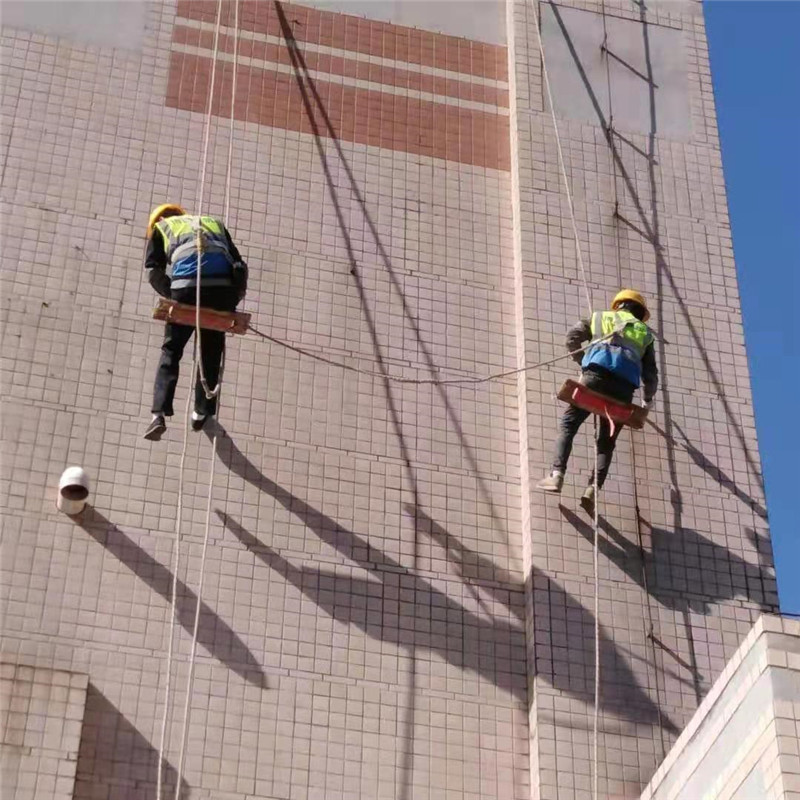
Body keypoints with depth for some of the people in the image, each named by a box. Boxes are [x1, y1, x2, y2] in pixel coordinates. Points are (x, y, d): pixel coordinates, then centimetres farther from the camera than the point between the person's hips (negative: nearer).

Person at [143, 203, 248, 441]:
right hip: (223, 286, 2)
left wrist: (172, 296, 14)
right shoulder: (214, 223, 35)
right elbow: (239, 266, 22)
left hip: (186, 286, -2)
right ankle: (202, 412, 23)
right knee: (211, 353, 20)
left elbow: (154, 271, 9)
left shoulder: (161, 227, 26)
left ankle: (159, 414, -4)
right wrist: (232, 302, 20)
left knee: (171, 351, 9)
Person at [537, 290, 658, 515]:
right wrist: (648, 399, 41)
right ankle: (593, 489, -12)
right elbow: (651, 374, 24)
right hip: (625, 386, 2)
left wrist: (582, 362, 29)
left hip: (597, 373, -1)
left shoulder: (601, 317, 27)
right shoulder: (644, 333, 29)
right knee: (607, 441, 6)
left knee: (568, 423, 2)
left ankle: (557, 475, -16)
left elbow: (573, 336, 15)